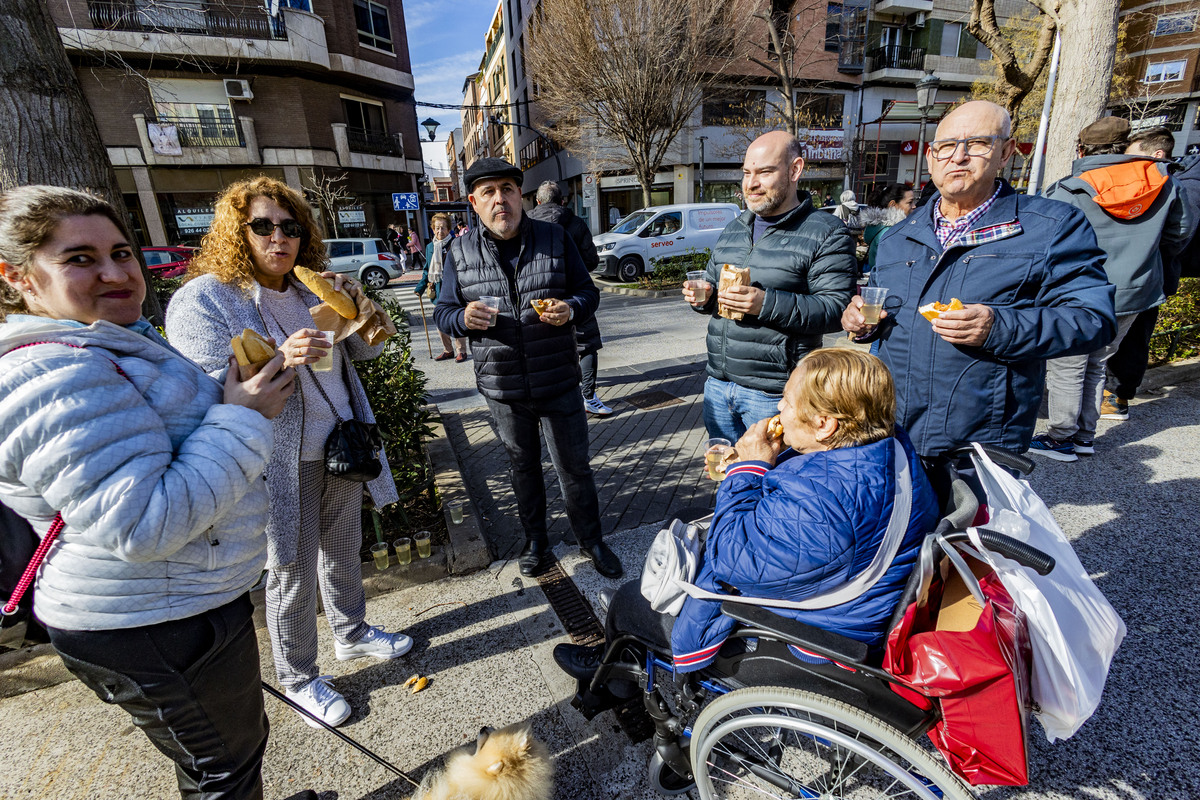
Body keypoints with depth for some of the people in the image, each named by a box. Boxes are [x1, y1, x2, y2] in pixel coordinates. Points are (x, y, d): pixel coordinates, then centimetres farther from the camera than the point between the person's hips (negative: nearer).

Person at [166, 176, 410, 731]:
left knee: (343, 549, 21)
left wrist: (356, 307, -10)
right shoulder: (202, 300, -12)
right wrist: (279, 364, -35)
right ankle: (298, 679, 32)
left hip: (341, 447, 6)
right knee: (293, 573, 9)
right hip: (282, 464, -5)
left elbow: (368, 350, 9)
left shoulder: (312, 287, 6)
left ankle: (351, 632, 45)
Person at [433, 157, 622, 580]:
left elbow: (588, 292, 4)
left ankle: (591, 539, 32)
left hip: (558, 382, -1)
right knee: (523, 465, 18)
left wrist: (571, 309, -19)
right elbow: (443, 312, 5)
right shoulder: (460, 252, 1)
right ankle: (535, 540, 40)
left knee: (574, 464, 9)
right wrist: (464, 317, -19)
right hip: (502, 386, 1)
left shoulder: (555, 238, -1)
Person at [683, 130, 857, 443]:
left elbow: (837, 309, -14)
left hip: (774, 393, -6)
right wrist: (704, 297, 0)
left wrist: (767, 304, -26)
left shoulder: (827, 235, -5)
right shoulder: (732, 231, 15)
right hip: (717, 384, 6)